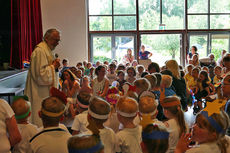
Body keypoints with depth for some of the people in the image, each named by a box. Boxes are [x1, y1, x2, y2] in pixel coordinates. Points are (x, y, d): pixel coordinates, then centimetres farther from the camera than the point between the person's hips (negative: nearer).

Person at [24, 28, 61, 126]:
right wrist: (53, 67, -14)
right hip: (40, 95, -10)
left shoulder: (47, 50, 14)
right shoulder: (40, 51, -18)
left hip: (47, 92, 10)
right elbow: (41, 74, -24)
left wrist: (54, 66, 6)